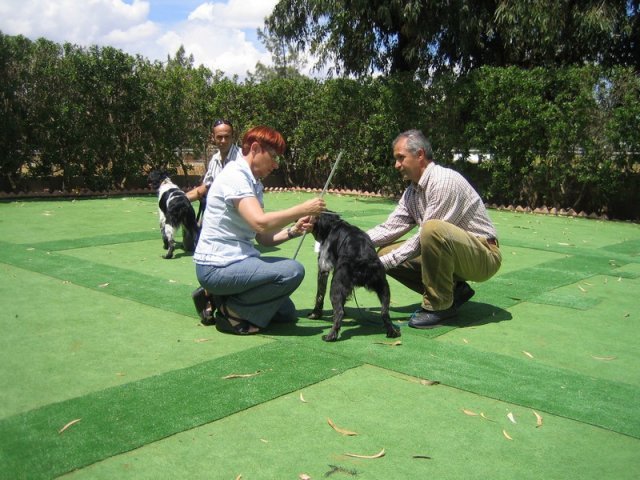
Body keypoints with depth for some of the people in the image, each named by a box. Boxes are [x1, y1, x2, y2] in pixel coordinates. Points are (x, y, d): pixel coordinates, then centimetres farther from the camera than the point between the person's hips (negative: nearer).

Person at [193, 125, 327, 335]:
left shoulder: (254, 183, 13)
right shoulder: (235, 176, -15)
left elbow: (264, 238, 8)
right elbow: (260, 222, -29)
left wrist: (293, 231, -8)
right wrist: (302, 209, -21)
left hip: (235, 260, 10)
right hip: (217, 267, -10)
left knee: (286, 312, 13)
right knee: (293, 270, -22)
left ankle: (218, 298, 14)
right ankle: (231, 311, -9)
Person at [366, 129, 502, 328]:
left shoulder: (444, 180, -21)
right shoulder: (412, 191, 7)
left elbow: (425, 237, -24)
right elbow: (390, 228, 5)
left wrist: (383, 263, -22)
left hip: (483, 255, -9)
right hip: (451, 254, 9)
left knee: (433, 229, -36)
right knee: (385, 252, -2)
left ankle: (440, 305, -17)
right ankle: (452, 290, 6)